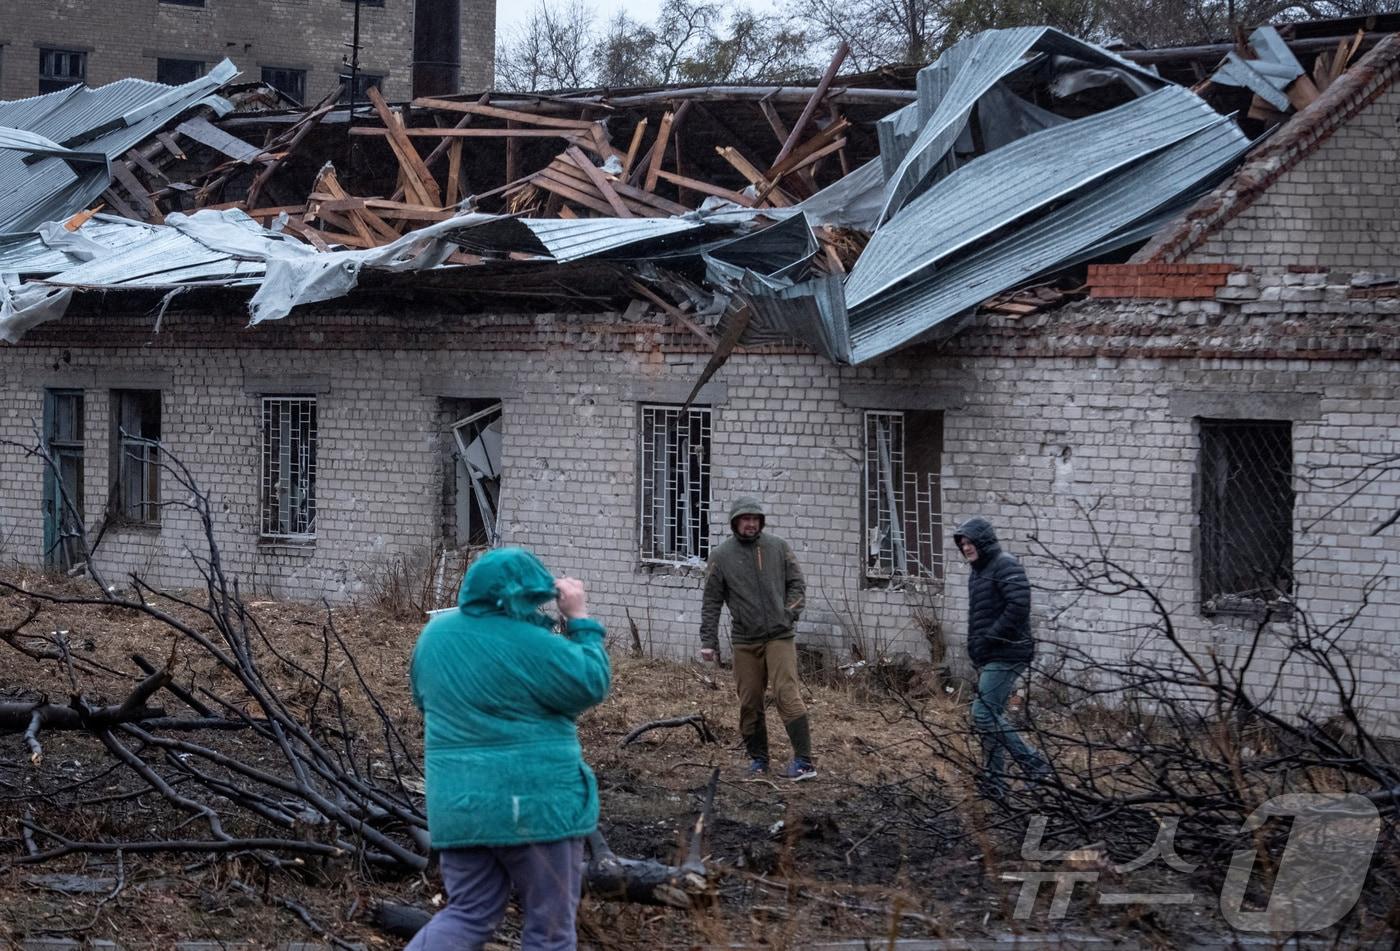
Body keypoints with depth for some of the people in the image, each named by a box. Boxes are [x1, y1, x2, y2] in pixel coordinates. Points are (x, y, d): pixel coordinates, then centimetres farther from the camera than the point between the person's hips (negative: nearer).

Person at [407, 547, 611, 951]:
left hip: (457, 803, 6)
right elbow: (592, 685, -7)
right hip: (532, 804, -6)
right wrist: (579, 619, -2)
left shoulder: (435, 633, 6)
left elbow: (425, 699, 21)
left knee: (468, 915, 15)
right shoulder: (531, 646, -16)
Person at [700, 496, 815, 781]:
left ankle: (804, 762, -13)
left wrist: (791, 610, -5)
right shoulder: (721, 556, 3)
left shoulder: (778, 547, 5)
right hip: (745, 640, 1)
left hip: (779, 636, -1)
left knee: (788, 695, -12)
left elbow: (796, 583, 11)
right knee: (750, 704, 5)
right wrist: (709, 641, 0)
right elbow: (712, 602, 5)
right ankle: (758, 759, 19)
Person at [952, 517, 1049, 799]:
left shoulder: (1005, 565, -12)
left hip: (1006, 655, -10)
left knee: (983, 714, -14)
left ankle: (1033, 764, -7)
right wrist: (975, 646, 12)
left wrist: (989, 638, -19)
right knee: (992, 716, 11)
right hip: (988, 657, 10)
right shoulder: (978, 572, 18)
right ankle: (994, 782, 16)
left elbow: (1019, 606, -23)